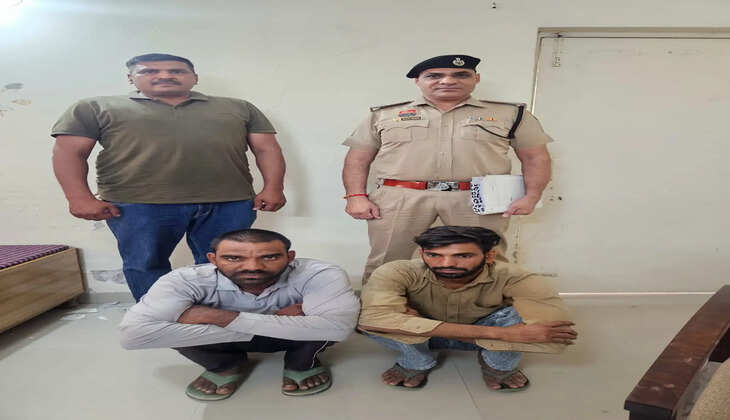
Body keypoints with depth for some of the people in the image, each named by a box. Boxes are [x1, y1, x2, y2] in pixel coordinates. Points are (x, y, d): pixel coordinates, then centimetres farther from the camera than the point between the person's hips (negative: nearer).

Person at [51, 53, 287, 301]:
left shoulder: (237, 108, 15)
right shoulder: (96, 108, 12)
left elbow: (266, 148, 10)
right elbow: (69, 152, 7)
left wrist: (273, 188, -3)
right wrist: (80, 198, -5)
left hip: (229, 203, 1)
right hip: (139, 205, 0)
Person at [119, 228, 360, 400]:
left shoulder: (321, 275, -35)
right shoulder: (187, 280, -32)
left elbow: (337, 327, -48)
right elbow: (133, 335, -43)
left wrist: (224, 318, -44)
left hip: (292, 340, -1)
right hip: (222, 341, 2)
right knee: (180, 323, -28)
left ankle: (302, 365, -1)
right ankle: (224, 367, 2)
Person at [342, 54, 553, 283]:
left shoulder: (510, 114, 13)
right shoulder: (383, 115, 13)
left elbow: (535, 157, 11)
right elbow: (358, 159, 12)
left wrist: (530, 197, -2)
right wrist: (356, 196, -1)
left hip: (478, 198, 0)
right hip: (400, 197, 0)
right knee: (386, 262, -1)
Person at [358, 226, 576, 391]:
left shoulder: (511, 278, -31)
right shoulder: (396, 273, -32)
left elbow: (555, 335, -42)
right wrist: (500, 333, -48)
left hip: (487, 340, 0)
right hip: (418, 339, 0)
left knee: (521, 312, -32)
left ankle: (499, 366, -1)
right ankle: (415, 364, -2)